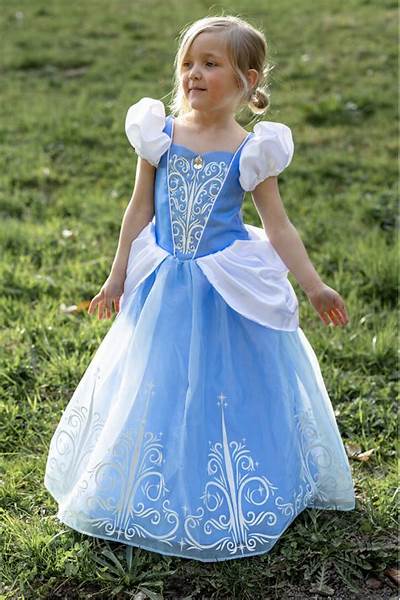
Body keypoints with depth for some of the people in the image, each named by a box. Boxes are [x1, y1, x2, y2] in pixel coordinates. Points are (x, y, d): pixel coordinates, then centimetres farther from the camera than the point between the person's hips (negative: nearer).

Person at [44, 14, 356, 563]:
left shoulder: (251, 151, -7)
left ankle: (227, 501, 28)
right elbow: (140, 210, 5)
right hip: (165, 287, 2)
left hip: (230, 290, -2)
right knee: (159, 389, 12)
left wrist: (314, 286, -12)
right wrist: (118, 277, 6)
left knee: (228, 388, 8)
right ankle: (161, 493, 33)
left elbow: (278, 225, -4)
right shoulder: (159, 135, -2)